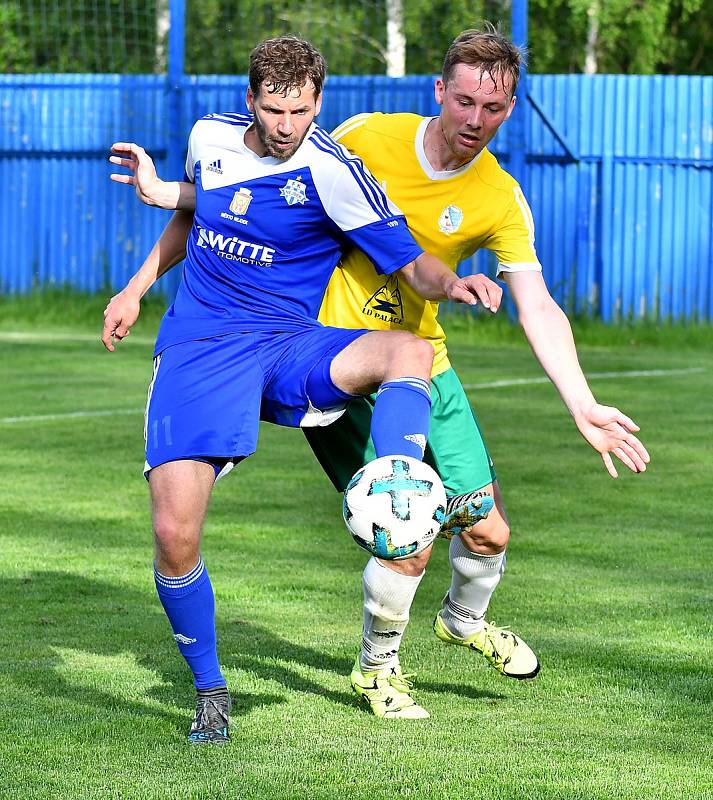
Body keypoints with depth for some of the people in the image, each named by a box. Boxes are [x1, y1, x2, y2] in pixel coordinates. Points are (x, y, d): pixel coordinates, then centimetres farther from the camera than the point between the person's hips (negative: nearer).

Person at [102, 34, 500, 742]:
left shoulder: (333, 173, -10)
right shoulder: (209, 139, 3)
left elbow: (410, 263, -9)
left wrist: (450, 284, -30)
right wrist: (136, 288, 24)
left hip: (287, 348, -2)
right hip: (196, 348, 2)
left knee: (411, 352, -32)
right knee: (173, 533, -13)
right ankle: (209, 691, 8)